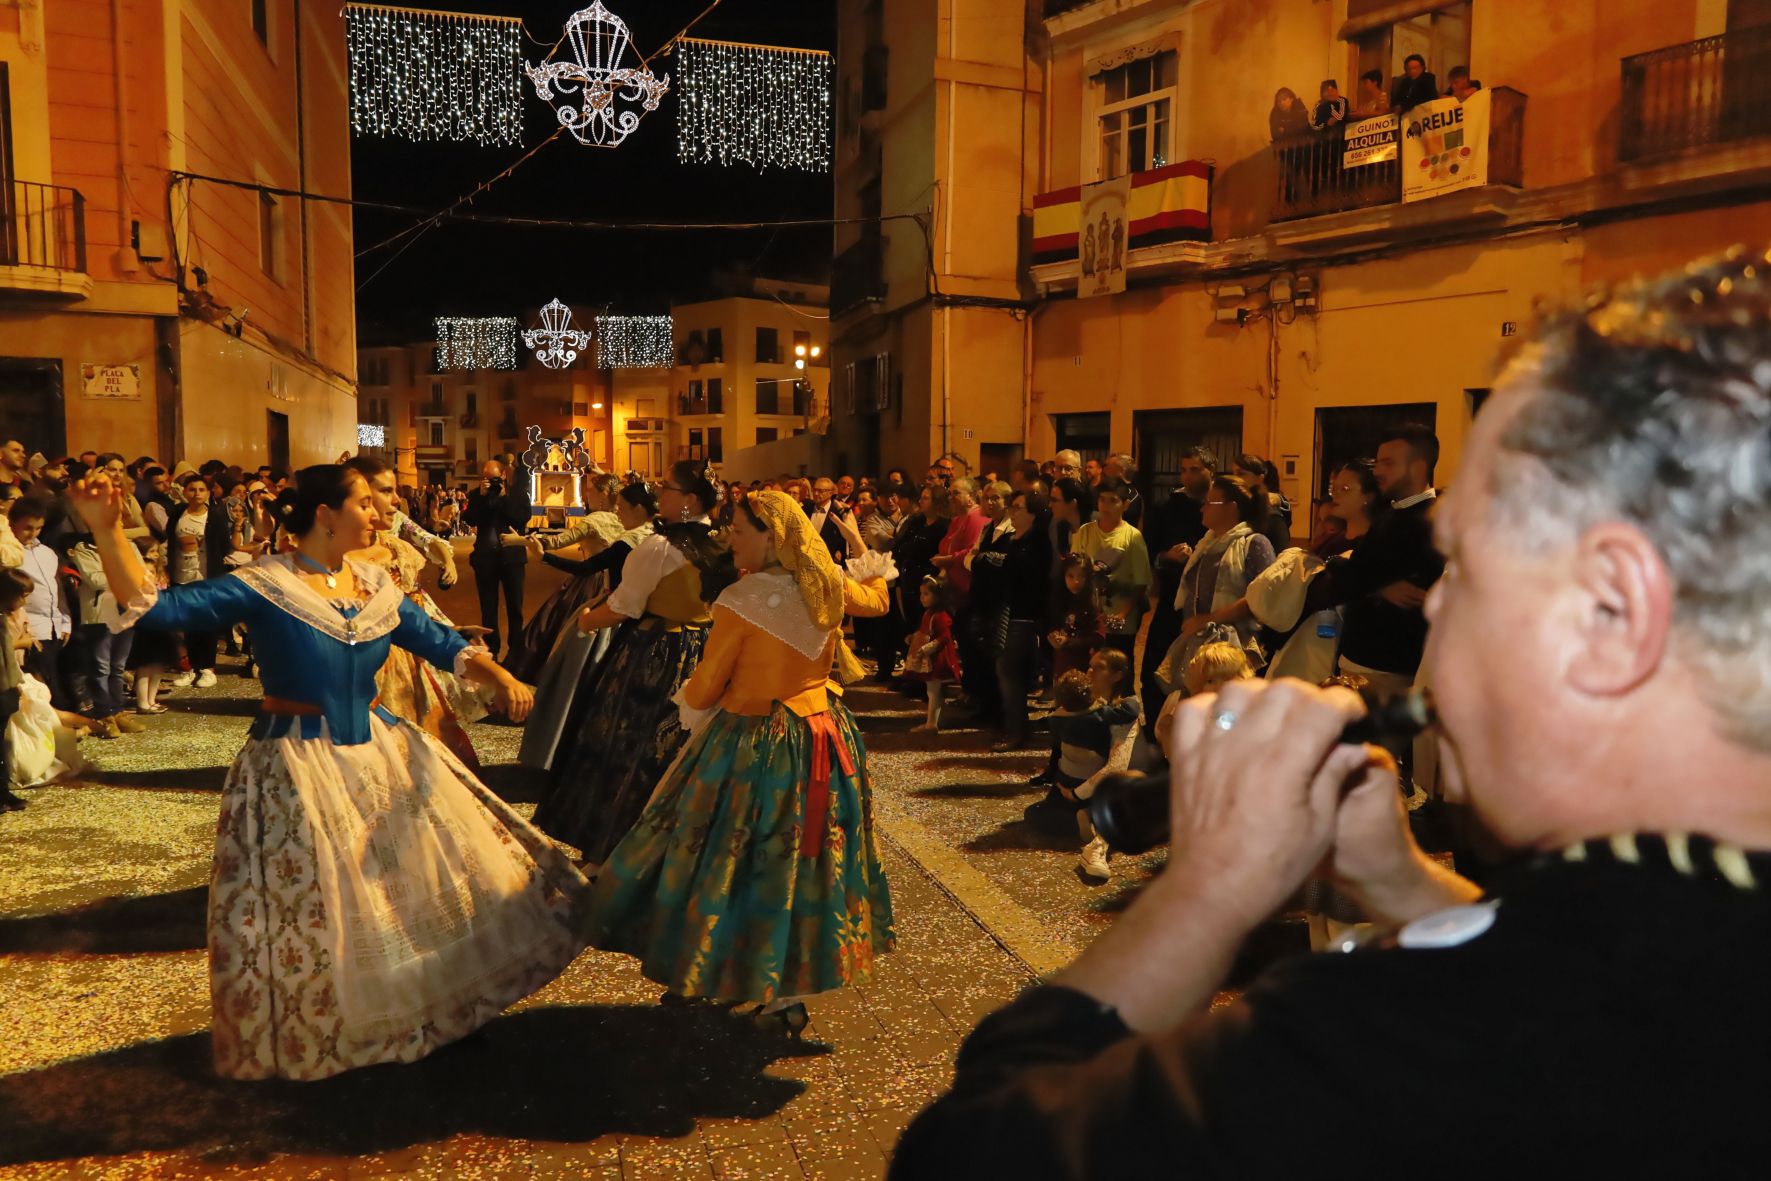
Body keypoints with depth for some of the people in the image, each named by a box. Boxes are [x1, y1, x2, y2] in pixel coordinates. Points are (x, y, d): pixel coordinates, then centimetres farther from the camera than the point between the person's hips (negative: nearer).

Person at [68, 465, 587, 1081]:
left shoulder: (374, 586, 3)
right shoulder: (263, 585, -14)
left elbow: (438, 642, 6)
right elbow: (159, 606, -22)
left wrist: (497, 675, -10)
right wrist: (107, 531, -34)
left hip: (377, 753, 6)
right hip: (294, 769, -6)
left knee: (421, 880, 14)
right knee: (307, 910, 5)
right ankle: (308, 1040, 29)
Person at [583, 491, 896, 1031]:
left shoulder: (741, 600, -19)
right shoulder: (828, 587, -3)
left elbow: (706, 687, -10)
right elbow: (875, 599, 20)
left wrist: (691, 702, 12)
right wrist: (871, 566, 40)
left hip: (754, 743, -6)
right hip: (822, 733, 6)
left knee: (743, 858, 8)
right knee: (807, 857, 16)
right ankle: (796, 982, 29)